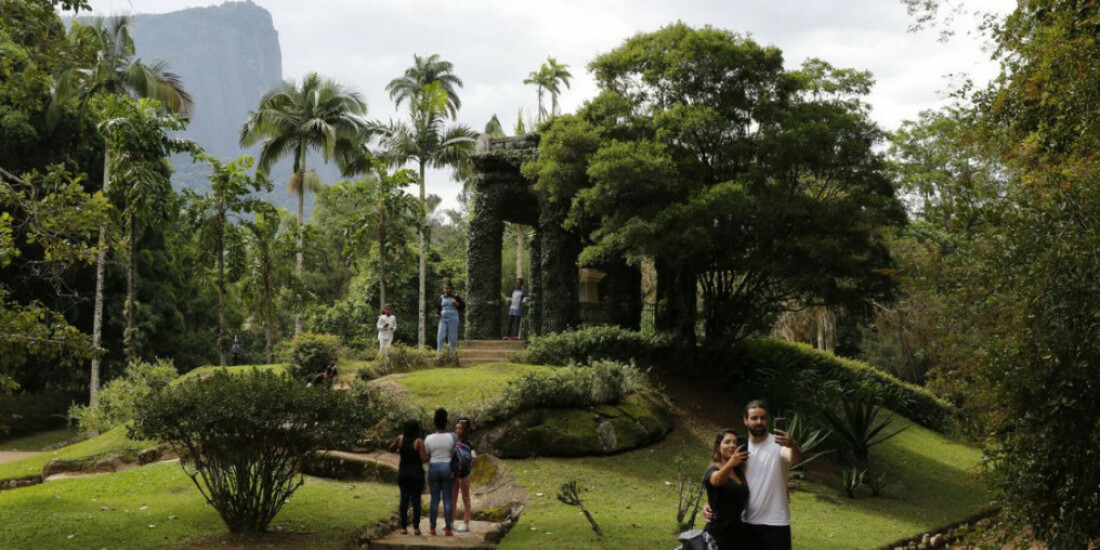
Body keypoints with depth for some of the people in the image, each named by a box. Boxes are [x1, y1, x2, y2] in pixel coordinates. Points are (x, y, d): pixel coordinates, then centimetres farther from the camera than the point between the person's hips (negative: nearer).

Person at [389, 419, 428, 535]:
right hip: (417, 473, -3)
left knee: (404, 499, 6)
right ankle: (416, 527, 0)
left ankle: (404, 527, 5)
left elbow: (391, 449, 14)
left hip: (403, 473, 3)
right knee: (416, 499, 2)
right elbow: (423, 459, -15)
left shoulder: (400, 439, -2)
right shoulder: (419, 441, -13)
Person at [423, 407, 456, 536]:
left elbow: (426, 457, 1)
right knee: (447, 499, 3)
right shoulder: (451, 437, -6)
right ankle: (447, 529, 1)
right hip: (448, 469, -1)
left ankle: (432, 528, 9)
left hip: (433, 469, 1)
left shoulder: (429, 438, -4)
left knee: (434, 499, 7)